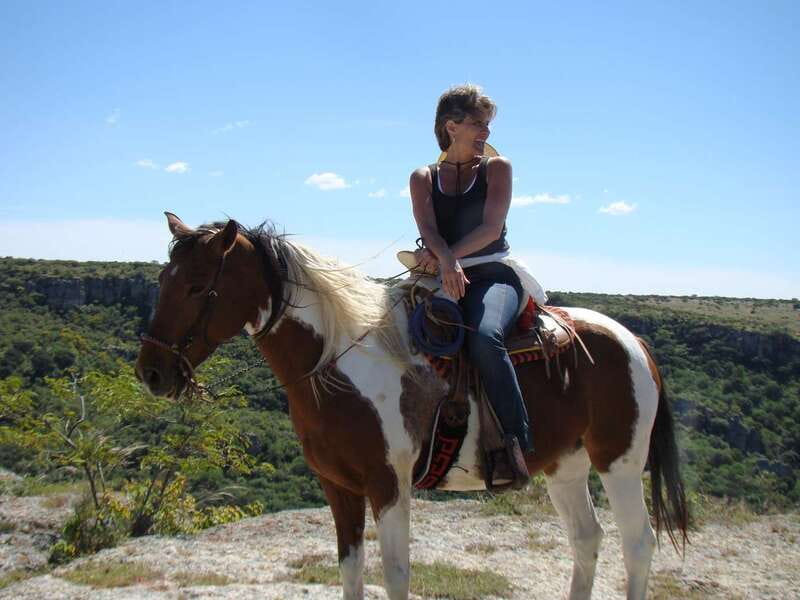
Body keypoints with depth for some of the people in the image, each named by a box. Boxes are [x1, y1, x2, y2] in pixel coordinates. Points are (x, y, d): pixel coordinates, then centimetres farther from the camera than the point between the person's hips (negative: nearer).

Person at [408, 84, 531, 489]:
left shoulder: (497, 168, 9)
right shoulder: (423, 179, 13)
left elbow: (490, 228, -6)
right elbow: (428, 230, -5)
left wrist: (446, 256, -20)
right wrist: (445, 261, -27)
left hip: (494, 276, -3)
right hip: (443, 282, 3)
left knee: (485, 337, -35)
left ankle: (518, 442, -34)